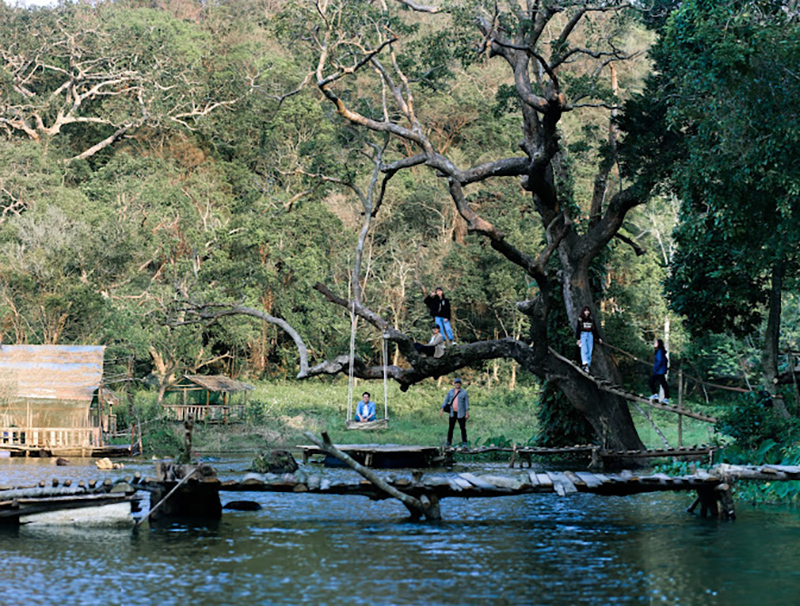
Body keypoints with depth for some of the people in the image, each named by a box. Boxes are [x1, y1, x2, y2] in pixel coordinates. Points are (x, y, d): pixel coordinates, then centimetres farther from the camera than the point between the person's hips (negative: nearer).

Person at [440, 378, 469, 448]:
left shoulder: (464, 393, 0)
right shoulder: (450, 392, 8)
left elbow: (467, 403, -2)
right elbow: (446, 401, 5)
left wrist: (467, 413, -10)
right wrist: (441, 410, -6)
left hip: (461, 413, -3)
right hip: (453, 413, 3)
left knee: (463, 428, -5)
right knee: (450, 428, 5)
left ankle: (464, 443, -3)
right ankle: (448, 443, 11)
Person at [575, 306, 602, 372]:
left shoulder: (591, 320, 14)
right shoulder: (580, 319, 2)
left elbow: (595, 329, 20)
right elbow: (577, 329, 0)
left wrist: (598, 338, 18)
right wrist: (578, 339, -8)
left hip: (590, 335, 4)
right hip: (583, 334, -4)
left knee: (589, 351, -2)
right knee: (584, 349, -21)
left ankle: (587, 366, -1)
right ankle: (584, 363, -39)